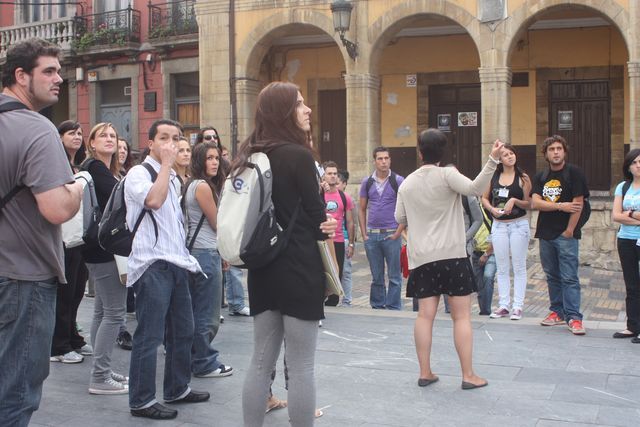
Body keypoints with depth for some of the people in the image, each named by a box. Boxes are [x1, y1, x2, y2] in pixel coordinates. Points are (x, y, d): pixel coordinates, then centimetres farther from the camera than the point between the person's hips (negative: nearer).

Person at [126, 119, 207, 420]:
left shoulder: (173, 179, 19)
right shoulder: (138, 173, -7)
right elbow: (153, 200, -27)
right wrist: (166, 164, -16)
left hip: (177, 263, 9)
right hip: (152, 265, -9)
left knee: (182, 330, 15)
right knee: (149, 336, -6)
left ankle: (177, 388, 28)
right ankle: (142, 401, 3)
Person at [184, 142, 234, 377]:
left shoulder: (192, 185, 15)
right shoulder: (203, 186, -13)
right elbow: (217, 224, -7)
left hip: (195, 251, 10)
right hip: (206, 254, -10)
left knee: (194, 311, 16)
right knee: (208, 315, -1)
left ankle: (194, 358, 25)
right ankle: (205, 364, 7)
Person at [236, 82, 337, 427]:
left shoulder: (251, 156, 8)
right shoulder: (298, 155, -13)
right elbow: (319, 218, -9)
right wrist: (321, 228, 14)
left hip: (262, 269, 7)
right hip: (299, 271, -7)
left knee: (261, 361, 13)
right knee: (300, 367, 0)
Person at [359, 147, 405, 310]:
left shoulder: (398, 181, -1)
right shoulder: (367, 182, 8)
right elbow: (362, 209, 11)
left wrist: (398, 232, -10)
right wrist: (364, 234, 4)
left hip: (391, 234, -3)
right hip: (371, 235, 3)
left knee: (394, 276, 1)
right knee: (376, 276, 11)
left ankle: (393, 308, 9)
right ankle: (377, 307, 21)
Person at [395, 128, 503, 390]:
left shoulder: (407, 183, 9)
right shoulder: (447, 175, -7)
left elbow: (400, 218, 16)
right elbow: (475, 188, -23)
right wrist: (492, 160, -28)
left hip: (421, 257, 4)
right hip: (451, 254, -4)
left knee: (425, 314, 6)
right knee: (461, 315, 1)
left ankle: (425, 372, 9)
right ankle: (468, 375, 3)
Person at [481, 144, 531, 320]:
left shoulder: (523, 178, -3)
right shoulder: (494, 176, 5)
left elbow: (529, 204, -3)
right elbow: (484, 198, 12)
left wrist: (515, 201, -20)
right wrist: (492, 209, -6)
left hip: (518, 225, -3)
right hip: (499, 225, 3)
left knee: (519, 267, 0)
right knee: (501, 268, 7)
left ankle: (518, 306, 4)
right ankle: (503, 305, 14)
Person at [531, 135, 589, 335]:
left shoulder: (573, 173, -2)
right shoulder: (541, 177, 12)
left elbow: (578, 204, -8)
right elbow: (535, 203, -1)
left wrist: (569, 230, -12)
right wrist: (561, 206, -12)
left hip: (566, 235, -5)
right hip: (545, 234, 5)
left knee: (569, 278, -7)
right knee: (552, 276, 12)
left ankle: (573, 317, -5)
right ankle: (557, 312, 21)